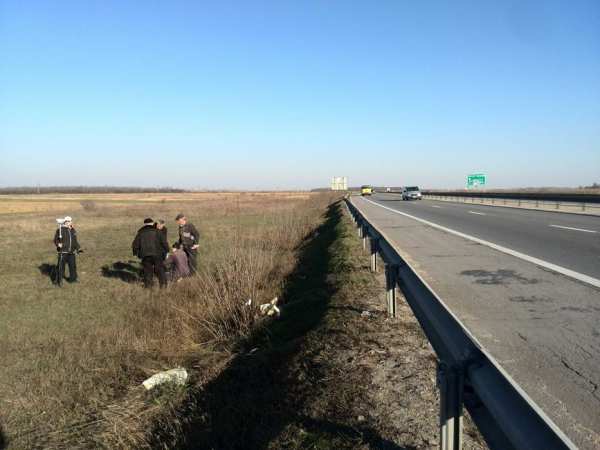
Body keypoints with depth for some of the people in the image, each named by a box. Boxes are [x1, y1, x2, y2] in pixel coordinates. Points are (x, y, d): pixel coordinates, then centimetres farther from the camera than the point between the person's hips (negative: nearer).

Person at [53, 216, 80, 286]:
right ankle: (59, 281, 5)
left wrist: (78, 248, 14)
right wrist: (58, 244, -21)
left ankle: (72, 279, 29)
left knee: (73, 265, 13)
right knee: (61, 266, -4)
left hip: (71, 252, 6)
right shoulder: (60, 230, -6)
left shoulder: (73, 230, 12)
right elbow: (55, 239, -2)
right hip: (63, 251, -6)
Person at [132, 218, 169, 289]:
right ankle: (163, 284, 7)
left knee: (147, 270, 11)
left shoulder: (140, 233, 11)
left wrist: (136, 253, 26)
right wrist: (166, 250, 14)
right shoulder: (157, 232, 7)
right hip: (157, 254, -1)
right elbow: (164, 243, 3)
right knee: (160, 269, 7)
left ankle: (148, 285, 11)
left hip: (145, 255, 1)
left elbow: (135, 245, 13)